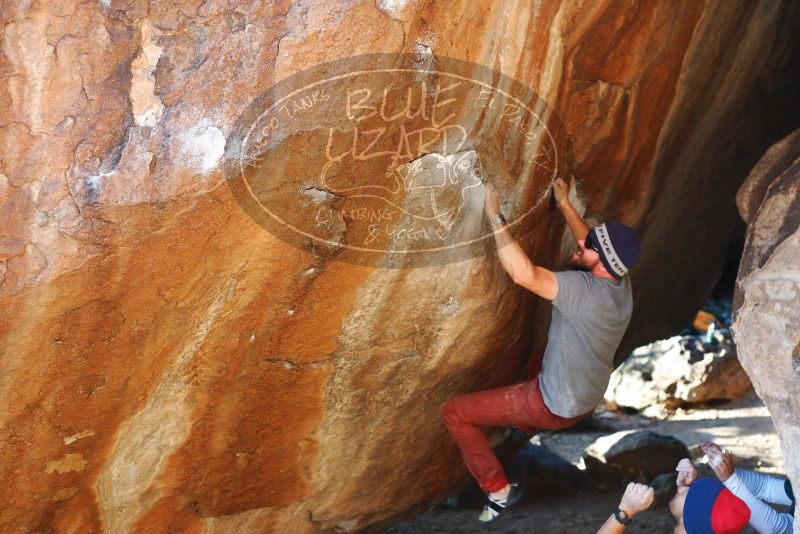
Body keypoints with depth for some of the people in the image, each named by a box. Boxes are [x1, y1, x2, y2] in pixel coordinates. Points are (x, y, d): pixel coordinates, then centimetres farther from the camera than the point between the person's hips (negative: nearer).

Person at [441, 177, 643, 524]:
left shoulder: (585, 290, -35)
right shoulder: (621, 281, -10)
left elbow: (524, 274, -46)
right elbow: (592, 250, 12)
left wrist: (495, 217, -39)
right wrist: (564, 205, 11)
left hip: (556, 407, -8)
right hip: (589, 400, 8)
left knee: (454, 413, -3)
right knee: (545, 353, 41)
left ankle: (499, 490, 5)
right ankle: (527, 427, 57)